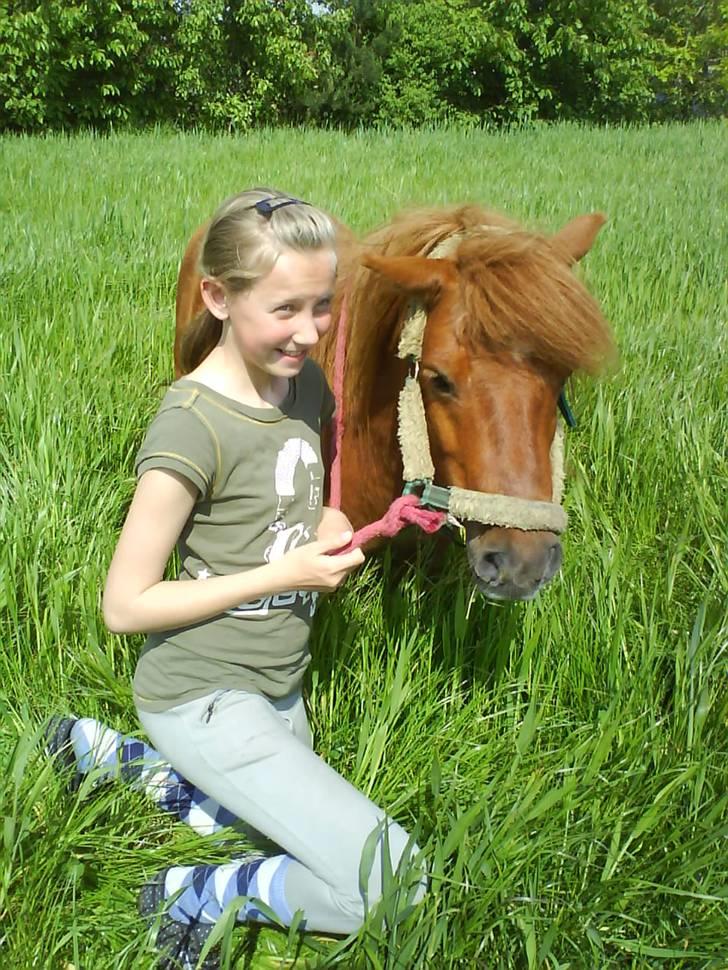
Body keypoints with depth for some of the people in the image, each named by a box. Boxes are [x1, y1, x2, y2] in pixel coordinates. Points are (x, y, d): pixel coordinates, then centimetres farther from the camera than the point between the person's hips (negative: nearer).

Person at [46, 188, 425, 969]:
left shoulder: (307, 384, -2)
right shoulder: (193, 425, -25)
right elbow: (125, 606, -20)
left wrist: (330, 529, -5)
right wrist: (284, 573, -21)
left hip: (280, 685, 8)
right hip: (205, 699, -8)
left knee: (272, 831, 32)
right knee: (395, 889, -14)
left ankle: (113, 755, 33)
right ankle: (193, 898, 5)